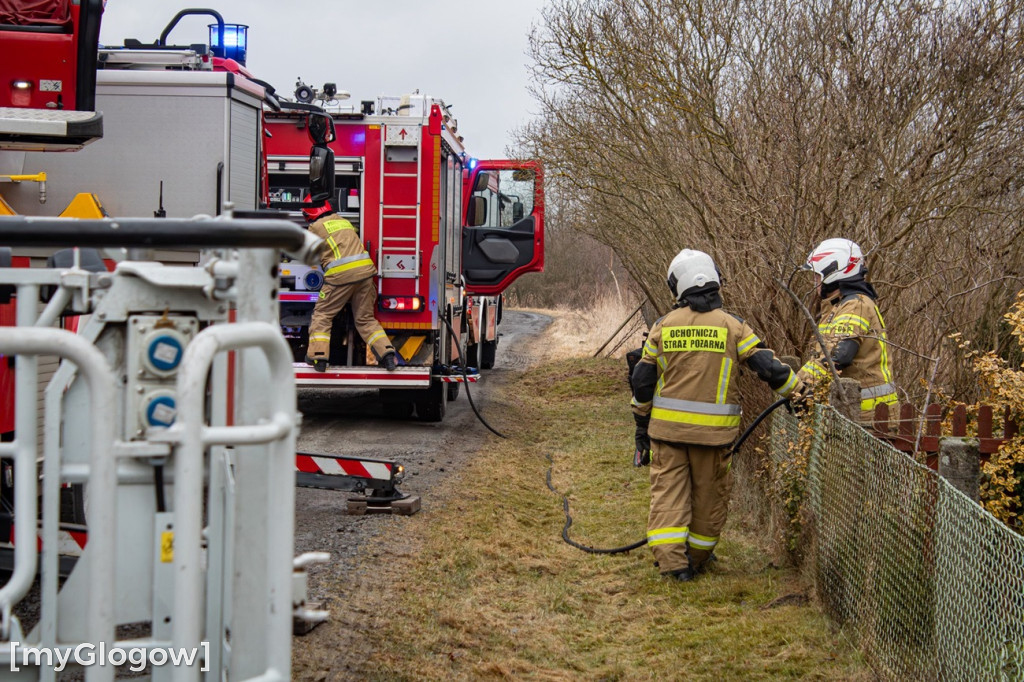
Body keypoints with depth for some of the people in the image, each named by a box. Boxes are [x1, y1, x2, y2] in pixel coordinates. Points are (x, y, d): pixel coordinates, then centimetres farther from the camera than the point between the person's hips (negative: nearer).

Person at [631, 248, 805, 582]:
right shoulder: (732, 326, -3)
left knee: (668, 490, 5)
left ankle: (672, 560, -7)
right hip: (713, 430, -1)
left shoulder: (664, 326, 2)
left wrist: (642, 423, 16)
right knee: (710, 492, 14)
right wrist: (799, 390, 13)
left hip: (667, 426, 1)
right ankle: (697, 558, 25)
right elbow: (768, 367, -3)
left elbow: (643, 380, 5)